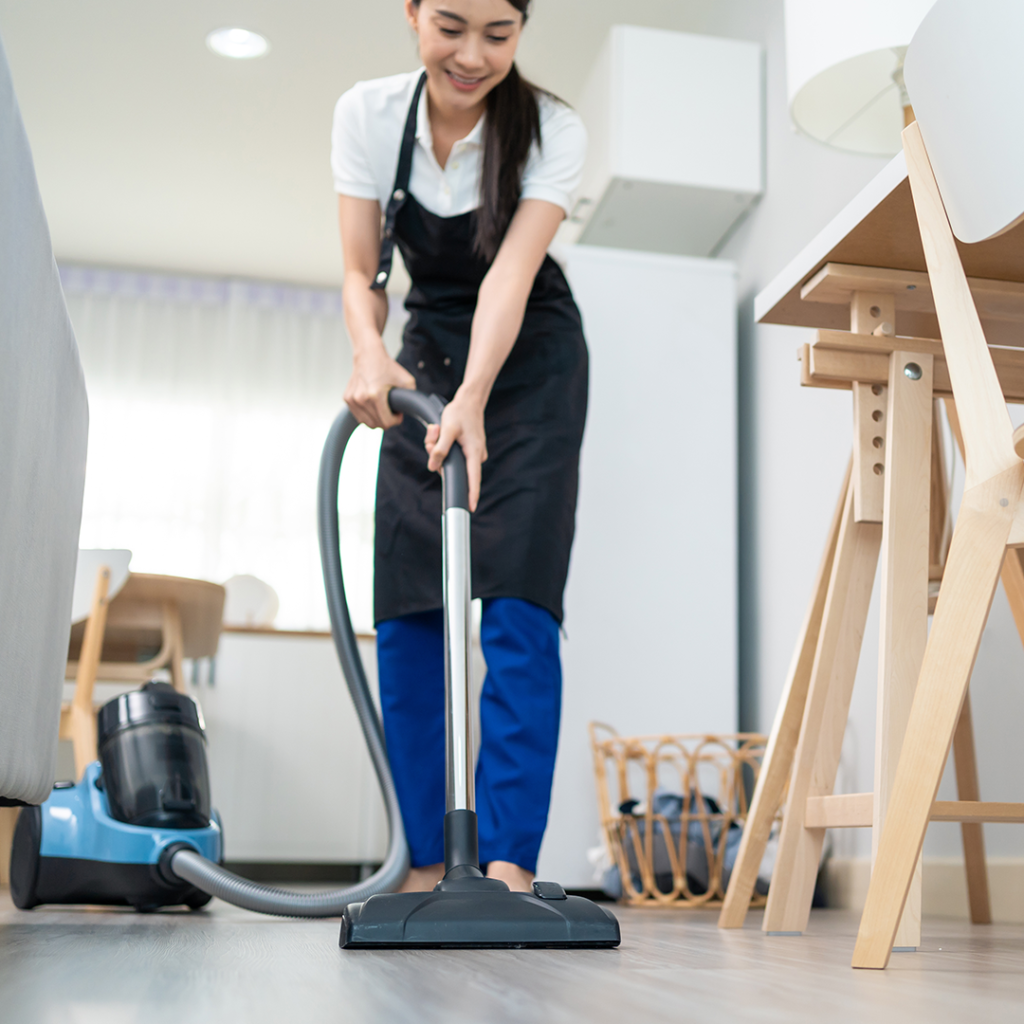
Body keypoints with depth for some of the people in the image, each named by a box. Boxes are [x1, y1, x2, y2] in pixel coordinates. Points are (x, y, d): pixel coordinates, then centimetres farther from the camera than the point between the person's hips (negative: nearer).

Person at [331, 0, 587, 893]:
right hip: (427, 359, 3)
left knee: (517, 607, -15)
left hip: (530, 367, -3)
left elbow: (511, 273, -28)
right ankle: (427, 866, 3)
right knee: (407, 614, -4)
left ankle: (510, 861, -13)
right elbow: (361, 271, -9)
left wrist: (473, 400, -43)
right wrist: (369, 351, -30)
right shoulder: (368, 115, -9)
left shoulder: (553, 131, -17)